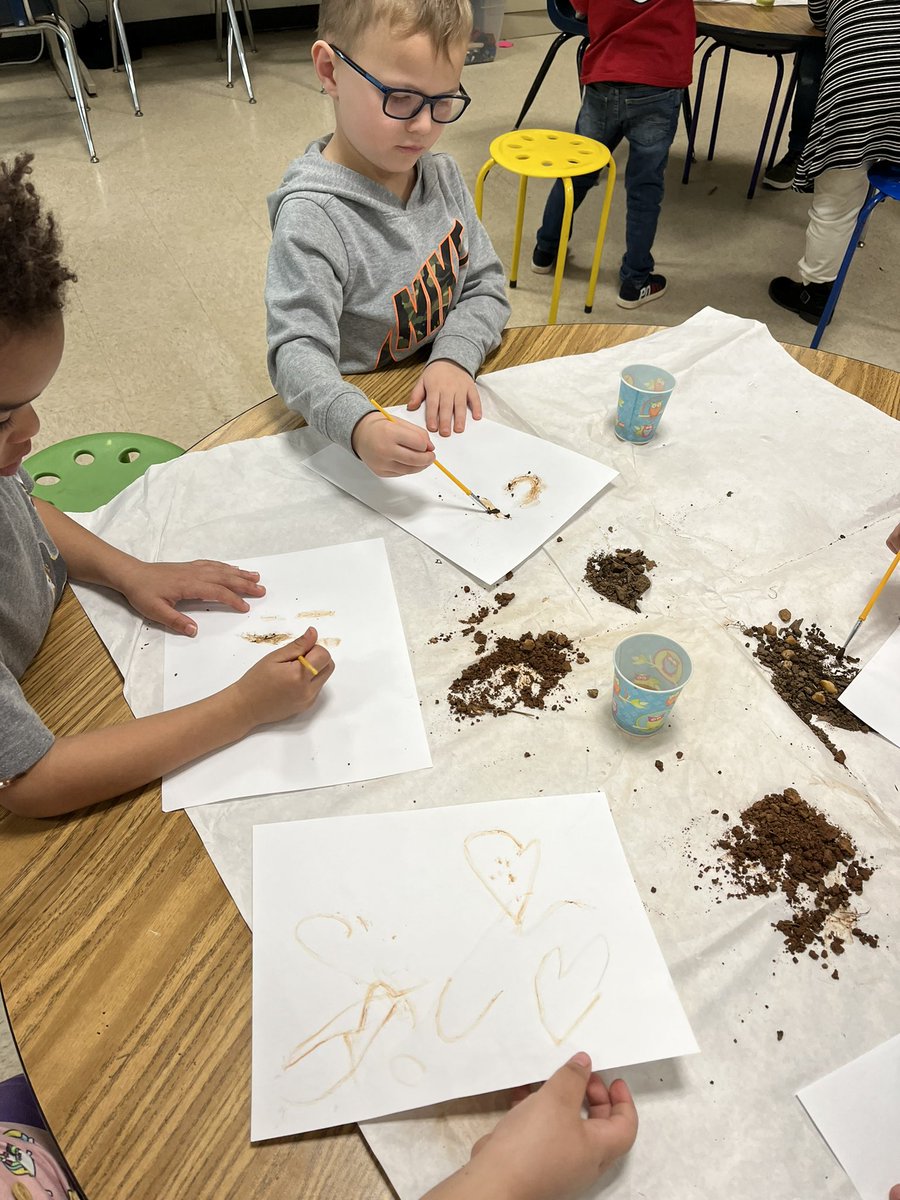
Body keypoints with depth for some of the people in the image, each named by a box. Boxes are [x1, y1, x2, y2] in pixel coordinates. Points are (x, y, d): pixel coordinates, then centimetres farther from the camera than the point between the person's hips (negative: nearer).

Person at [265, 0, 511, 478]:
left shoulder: (443, 177, 4)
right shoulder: (313, 214, -18)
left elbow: (485, 286, 6)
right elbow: (299, 350, -26)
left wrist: (454, 357, -15)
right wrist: (359, 427, -46)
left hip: (451, 413, 1)